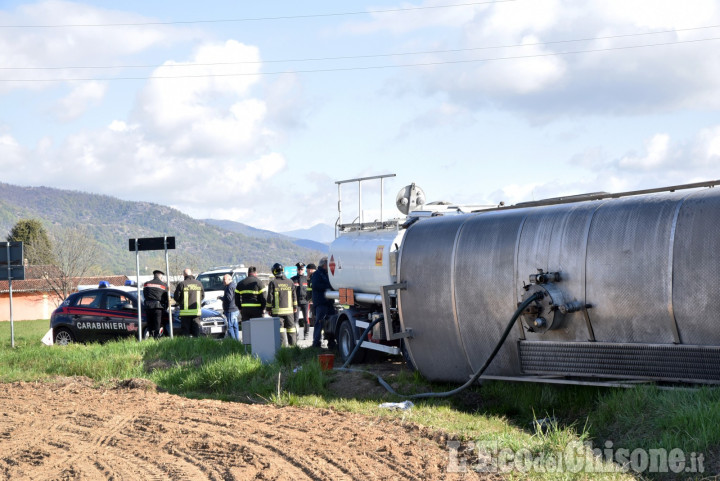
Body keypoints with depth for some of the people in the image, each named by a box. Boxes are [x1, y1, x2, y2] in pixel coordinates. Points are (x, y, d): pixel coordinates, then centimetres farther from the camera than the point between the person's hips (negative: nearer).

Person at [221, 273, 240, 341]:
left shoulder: (230, 287, -15)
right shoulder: (234, 285, 18)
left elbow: (229, 298, -22)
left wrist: (221, 297, -8)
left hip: (231, 310, -11)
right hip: (235, 309, 11)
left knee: (230, 326, -9)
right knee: (235, 326, 13)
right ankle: (237, 340, 16)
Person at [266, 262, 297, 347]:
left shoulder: (273, 283, -6)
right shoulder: (290, 282, 5)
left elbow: (270, 297, -6)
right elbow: (294, 296, 10)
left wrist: (269, 308, 3)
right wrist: (295, 307, 19)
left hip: (277, 310, -3)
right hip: (289, 309, 3)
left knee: (280, 327, -2)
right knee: (290, 326, 11)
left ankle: (284, 343, -9)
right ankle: (293, 342, 15)